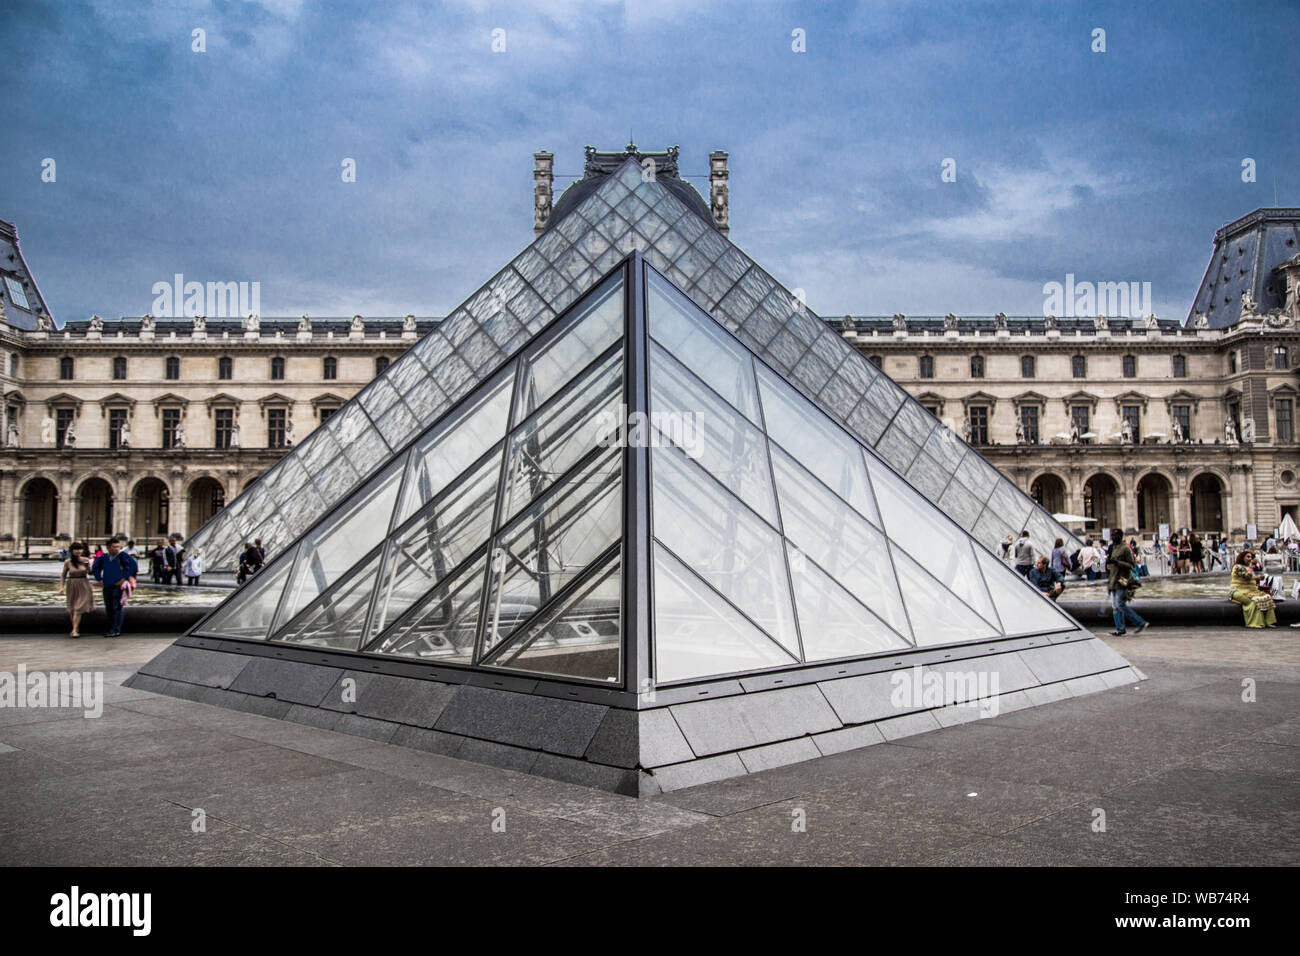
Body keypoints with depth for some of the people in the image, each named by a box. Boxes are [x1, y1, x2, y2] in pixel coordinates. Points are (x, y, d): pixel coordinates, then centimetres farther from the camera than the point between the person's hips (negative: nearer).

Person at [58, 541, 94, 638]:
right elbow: (63, 575, 7)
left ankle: (75, 630, -9)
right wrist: (61, 587, -2)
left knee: (79, 608, -9)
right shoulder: (68, 562, -1)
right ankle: (75, 628, 24)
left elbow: (90, 572, 0)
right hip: (71, 586, 1)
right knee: (71, 609, 8)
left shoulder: (86, 560, -1)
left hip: (83, 586, -1)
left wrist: (87, 564, -16)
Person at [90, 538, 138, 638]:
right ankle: (111, 628, 23)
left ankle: (116, 630, -7)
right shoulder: (103, 558, 7)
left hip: (119, 585, -5)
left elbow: (133, 565, -12)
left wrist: (125, 578, -12)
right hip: (107, 586, 5)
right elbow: (94, 568, 24)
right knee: (109, 609, 11)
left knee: (117, 608, -8)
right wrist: (100, 579, 12)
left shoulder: (123, 556, -6)